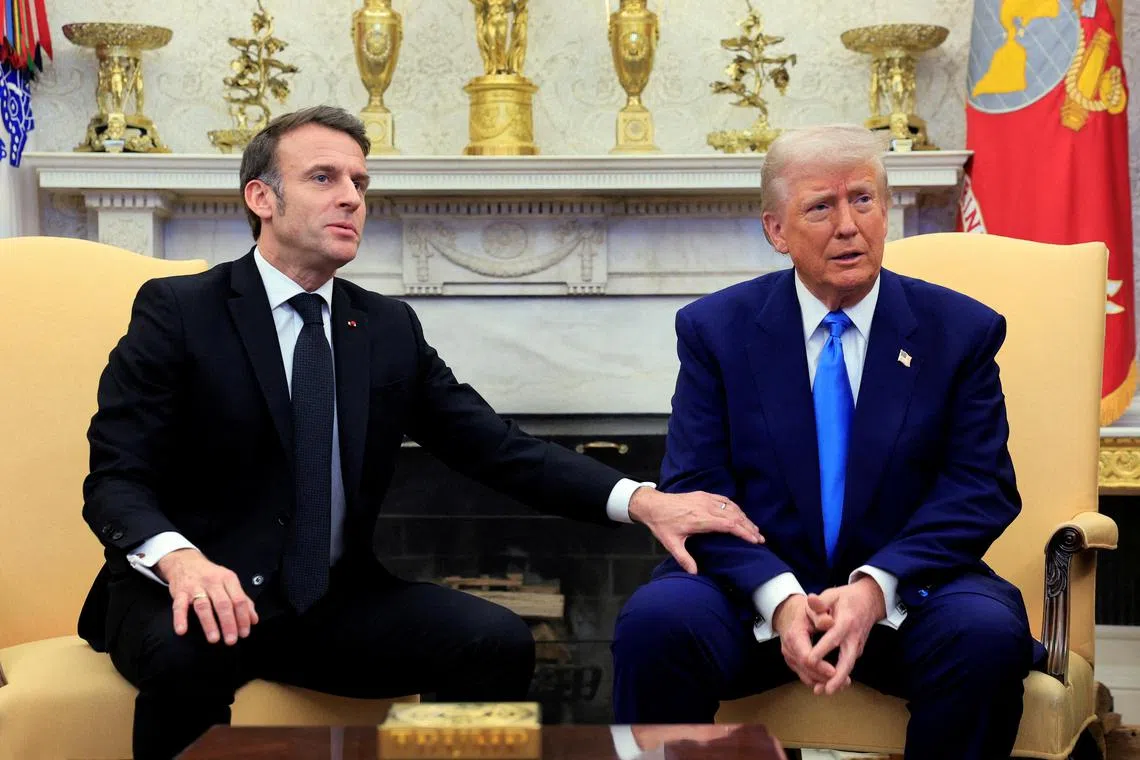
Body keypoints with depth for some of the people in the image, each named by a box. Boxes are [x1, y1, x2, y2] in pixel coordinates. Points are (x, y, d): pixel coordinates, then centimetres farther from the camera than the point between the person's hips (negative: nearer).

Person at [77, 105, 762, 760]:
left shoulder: (391, 329, 9)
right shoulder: (178, 310, -4)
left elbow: (499, 447, 2)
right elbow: (115, 480, -10)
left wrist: (638, 499, -14)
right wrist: (180, 559, -33)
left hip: (337, 602, 4)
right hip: (194, 593, -4)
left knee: (499, 642, -18)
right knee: (187, 654, -37)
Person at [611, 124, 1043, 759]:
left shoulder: (961, 330, 4)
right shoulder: (714, 329, 3)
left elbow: (982, 489, -2)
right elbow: (695, 490, -4)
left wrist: (876, 587, -19)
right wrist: (778, 596, -21)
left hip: (905, 590, 1)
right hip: (755, 590, 0)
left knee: (988, 632, -31)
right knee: (656, 619, -29)